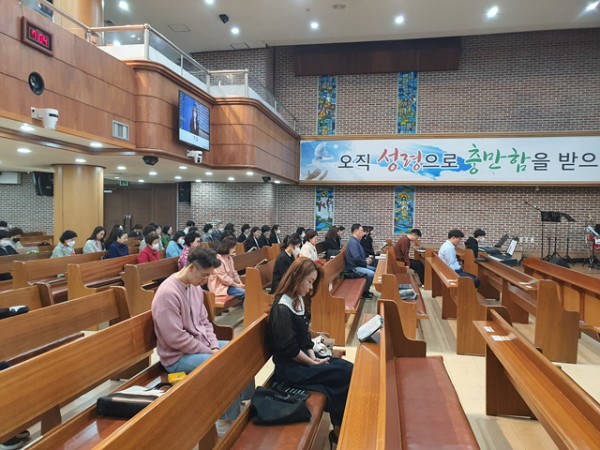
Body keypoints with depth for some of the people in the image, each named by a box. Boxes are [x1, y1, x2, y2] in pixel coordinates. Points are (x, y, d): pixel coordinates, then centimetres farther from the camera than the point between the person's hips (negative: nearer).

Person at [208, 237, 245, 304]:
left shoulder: (229, 258, 11)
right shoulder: (218, 259, -17)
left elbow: (234, 272, 14)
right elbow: (224, 278, -20)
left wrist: (240, 283, -1)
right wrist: (237, 285, -16)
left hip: (229, 284, 9)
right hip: (220, 287, -9)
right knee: (244, 293, -25)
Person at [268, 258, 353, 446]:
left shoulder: (299, 300, 8)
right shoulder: (282, 308, -21)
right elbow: (288, 348, -20)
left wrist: (313, 356, -3)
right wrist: (312, 362, -12)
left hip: (303, 358, 9)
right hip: (290, 367, -9)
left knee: (347, 367, -7)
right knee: (347, 374, -15)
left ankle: (340, 426, 3)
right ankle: (340, 429, 4)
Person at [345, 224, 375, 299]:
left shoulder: (356, 241, 13)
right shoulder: (353, 242, -20)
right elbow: (356, 258, -28)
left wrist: (366, 259, 6)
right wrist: (366, 262, -12)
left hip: (358, 265, 11)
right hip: (353, 267, -11)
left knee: (374, 269, 17)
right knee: (371, 274, -24)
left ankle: (366, 289, 22)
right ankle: (364, 292, -5)